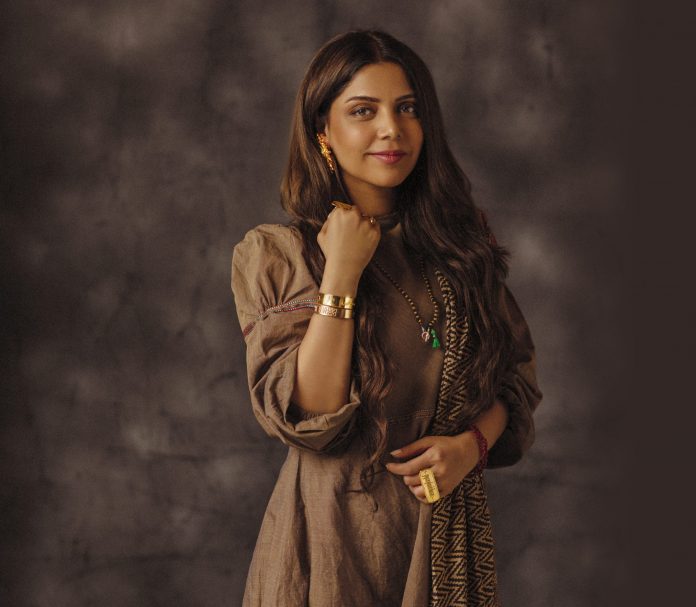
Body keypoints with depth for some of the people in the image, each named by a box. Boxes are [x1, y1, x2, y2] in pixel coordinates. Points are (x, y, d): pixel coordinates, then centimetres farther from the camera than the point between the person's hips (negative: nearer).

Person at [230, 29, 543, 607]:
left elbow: (517, 371, 9)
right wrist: (340, 275, -20)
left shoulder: (462, 243, 1)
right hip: (337, 536, -3)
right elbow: (304, 419, -17)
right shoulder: (274, 254, -8)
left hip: (449, 530, 3)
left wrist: (473, 442, -10)